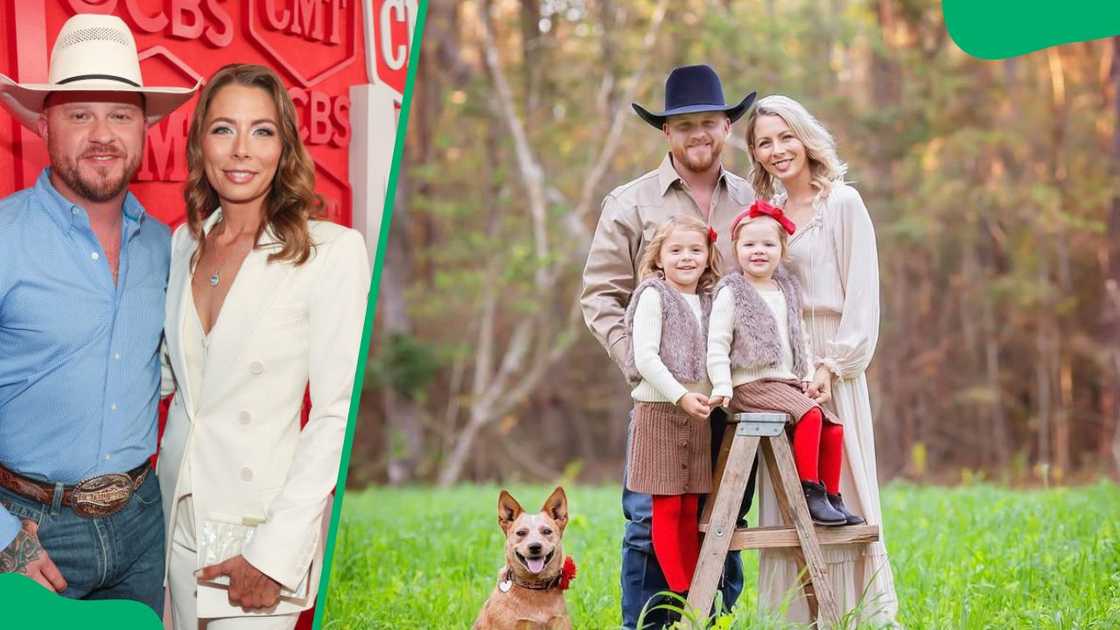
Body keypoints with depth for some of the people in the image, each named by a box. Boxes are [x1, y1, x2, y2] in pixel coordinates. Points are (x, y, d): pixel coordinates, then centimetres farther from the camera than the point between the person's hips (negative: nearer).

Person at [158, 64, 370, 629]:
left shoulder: (332, 250, -12)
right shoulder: (184, 243, 6)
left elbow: (337, 410, -13)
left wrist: (276, 553, -16)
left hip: (263, 518, -5)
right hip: (177, 512, 5)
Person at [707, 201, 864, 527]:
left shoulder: (787, 291, 17)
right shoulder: (731, 293, -3)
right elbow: (717, 345, -7)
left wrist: (808, 377, 14)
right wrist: (723, 386, -18)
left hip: (788, 382, 7)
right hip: (751, 384, -7)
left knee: (834, 426, -6)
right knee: (809, 414, -27)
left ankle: (832, 497, 4)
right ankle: (810, 493, -23)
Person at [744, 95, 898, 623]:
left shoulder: (843, 204, -2)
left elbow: (862, 296, -7)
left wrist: (832, 366, -15)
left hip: (831, 367, -5)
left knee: (838, 495, -5)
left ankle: (869, 614, 2)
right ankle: (797, 616, 8)